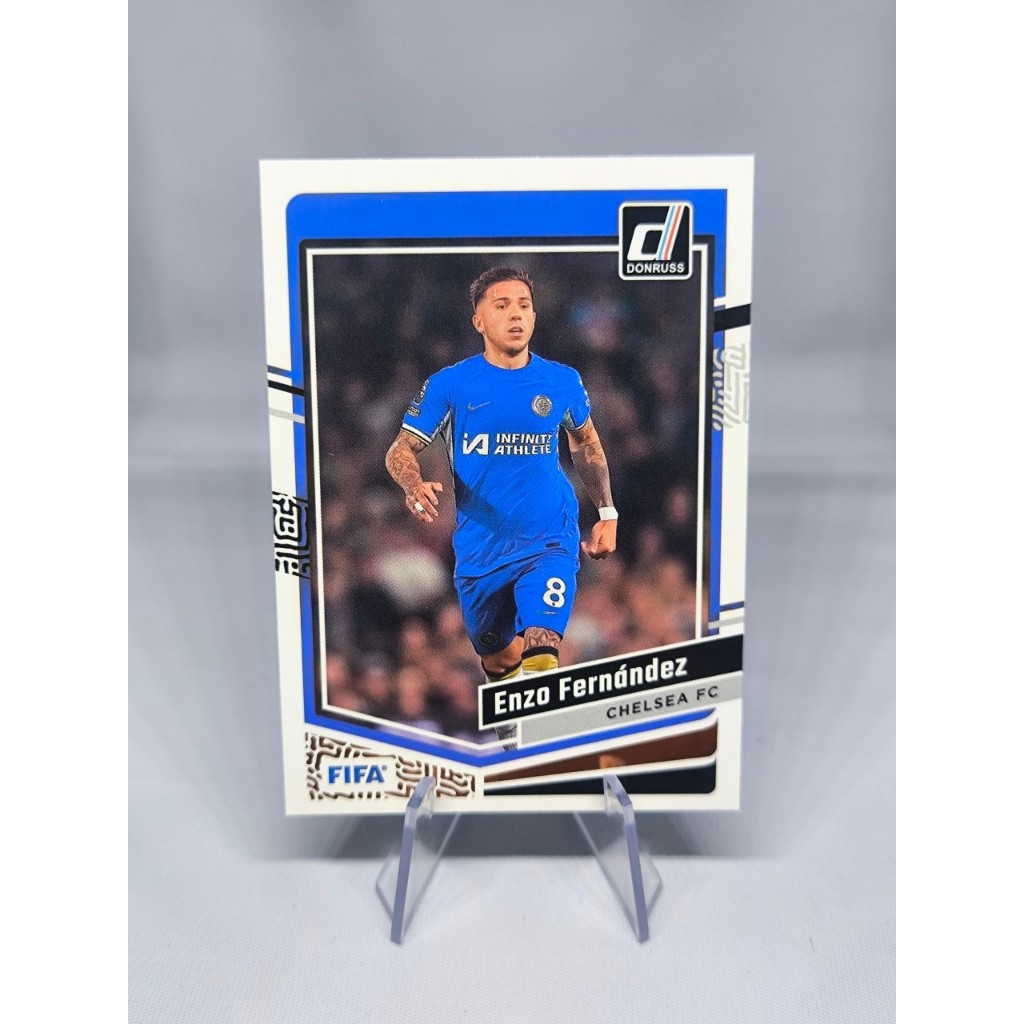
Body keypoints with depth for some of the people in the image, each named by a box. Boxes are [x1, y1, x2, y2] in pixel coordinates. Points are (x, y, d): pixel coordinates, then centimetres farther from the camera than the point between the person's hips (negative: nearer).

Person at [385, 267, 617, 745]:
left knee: (539, 657, -22)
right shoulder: (449, 383, -4)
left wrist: (607, 513, 15)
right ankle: (509, 733, 51)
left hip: (550, 541, -1)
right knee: (499, 660, 19)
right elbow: (401, 450, -2)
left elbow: (586, 442, 18)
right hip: (479, 548, 1)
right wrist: (415, 485, -26)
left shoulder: (562, 381, 0)